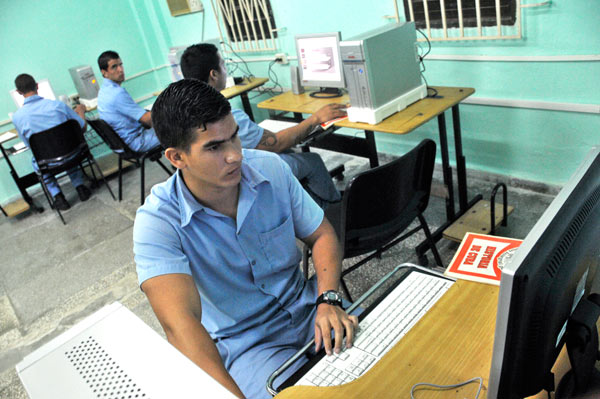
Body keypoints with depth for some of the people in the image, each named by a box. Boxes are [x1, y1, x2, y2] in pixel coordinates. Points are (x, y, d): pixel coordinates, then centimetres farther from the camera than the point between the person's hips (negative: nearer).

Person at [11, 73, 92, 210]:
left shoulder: (17, 117, -13)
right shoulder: (58, 105, -13)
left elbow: (28, 143, 2)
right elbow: (83, 127, -2)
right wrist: (80, 111, 17)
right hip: (71, 158, 1)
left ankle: (57, 195, 24)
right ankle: (79, 186, 27)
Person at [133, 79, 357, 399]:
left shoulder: (270, 168, -8)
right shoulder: (156, 221, -20)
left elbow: (321, 235, 0)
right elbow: (179, 323, -31)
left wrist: (328, 300, -17)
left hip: (307, 311, 4)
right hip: (245, 344, -3)